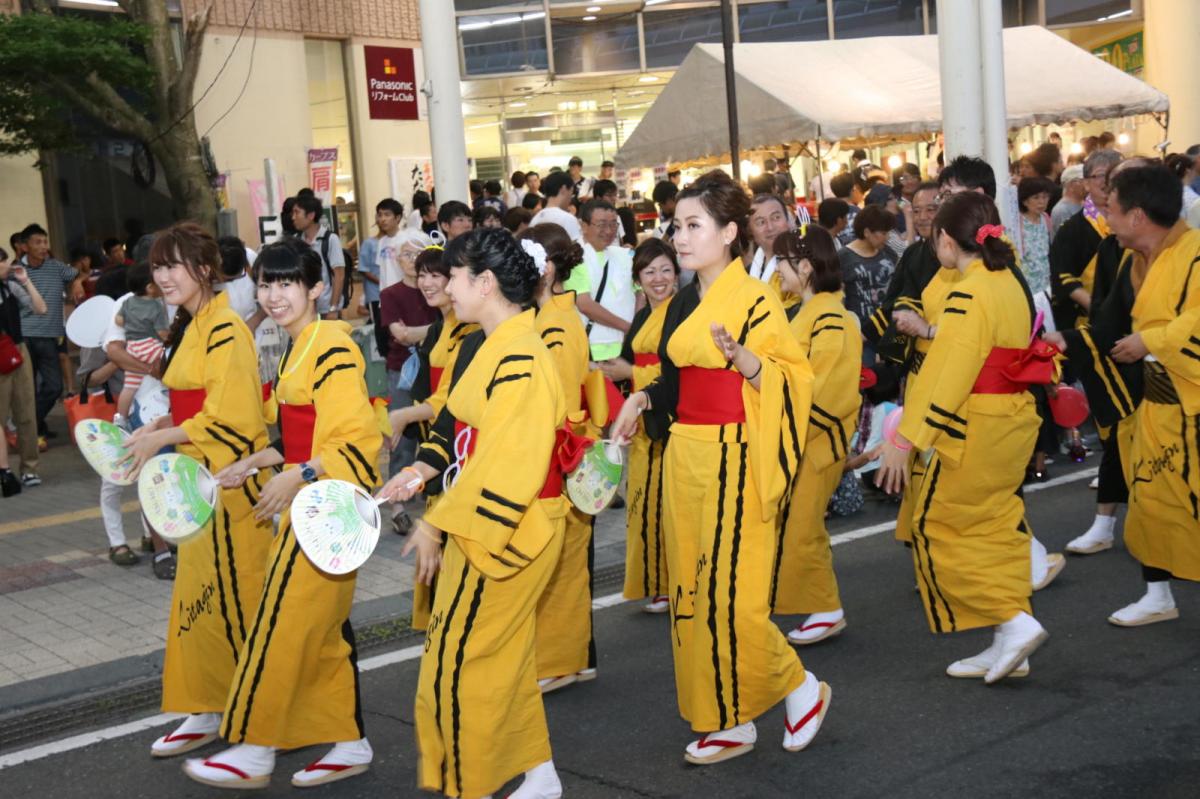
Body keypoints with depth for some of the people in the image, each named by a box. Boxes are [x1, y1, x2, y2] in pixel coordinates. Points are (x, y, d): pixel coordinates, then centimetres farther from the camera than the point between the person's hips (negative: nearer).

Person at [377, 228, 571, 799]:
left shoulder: (517, 361, -23)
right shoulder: (494, 348, 9)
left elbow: (503, 468, -25)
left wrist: (438, 525, -19)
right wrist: (423, 471, 7)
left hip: (504, 534, -10)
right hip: (488, 530, 10)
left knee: (456, 660, 1)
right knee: (507, 654, 18)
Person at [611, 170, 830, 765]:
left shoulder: (755, 300, -9)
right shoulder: (683, 304, 13)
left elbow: (793, 379, -13)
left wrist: (744, 359, -29)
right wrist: (643, 398, 3)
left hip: (732, 462, -8)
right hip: (684, 458, 8)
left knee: (729, 594, -8)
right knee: (692, 590, 8)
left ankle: (801, 689, 15)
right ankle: (727, 721, 17)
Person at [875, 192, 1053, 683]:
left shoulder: (967, 296, -18)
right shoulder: (1012, 285, 9)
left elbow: (945, 376, -22)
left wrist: (905, 439, -20)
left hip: (975, 433, -9)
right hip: (1015, 423, 9)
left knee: (935, 528, 4)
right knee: (996, 529, 15)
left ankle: (1013, 622, -3)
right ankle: (1007, 647, 19)